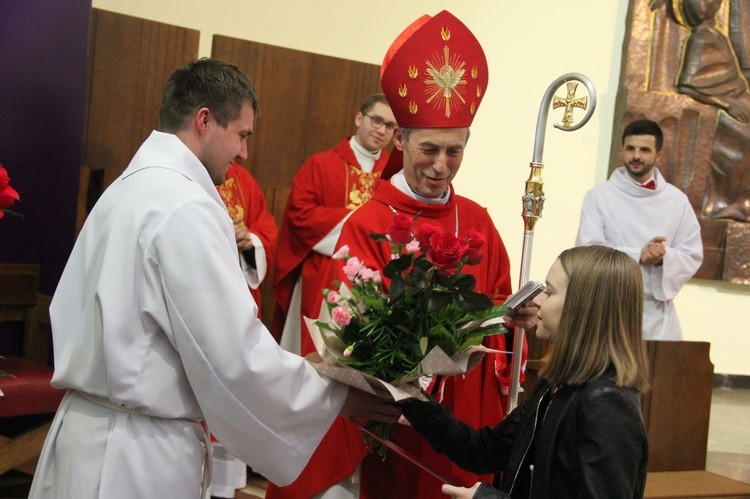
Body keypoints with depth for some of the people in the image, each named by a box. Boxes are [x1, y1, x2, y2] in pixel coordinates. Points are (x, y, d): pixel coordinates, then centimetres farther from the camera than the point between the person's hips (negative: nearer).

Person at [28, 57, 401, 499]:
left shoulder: (126, 189, 11)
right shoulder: (186, 207, -19)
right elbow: (237, 358, -23)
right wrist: (340, 398, -13)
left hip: (88, 427, 9)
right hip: (140, 454, -9)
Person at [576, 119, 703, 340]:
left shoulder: (677, 200, 7)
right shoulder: (599, 196, 0)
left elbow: (693, 255, 6)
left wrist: (665, 257, -15)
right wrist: (638, 255, -18)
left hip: (657, 312, 2)